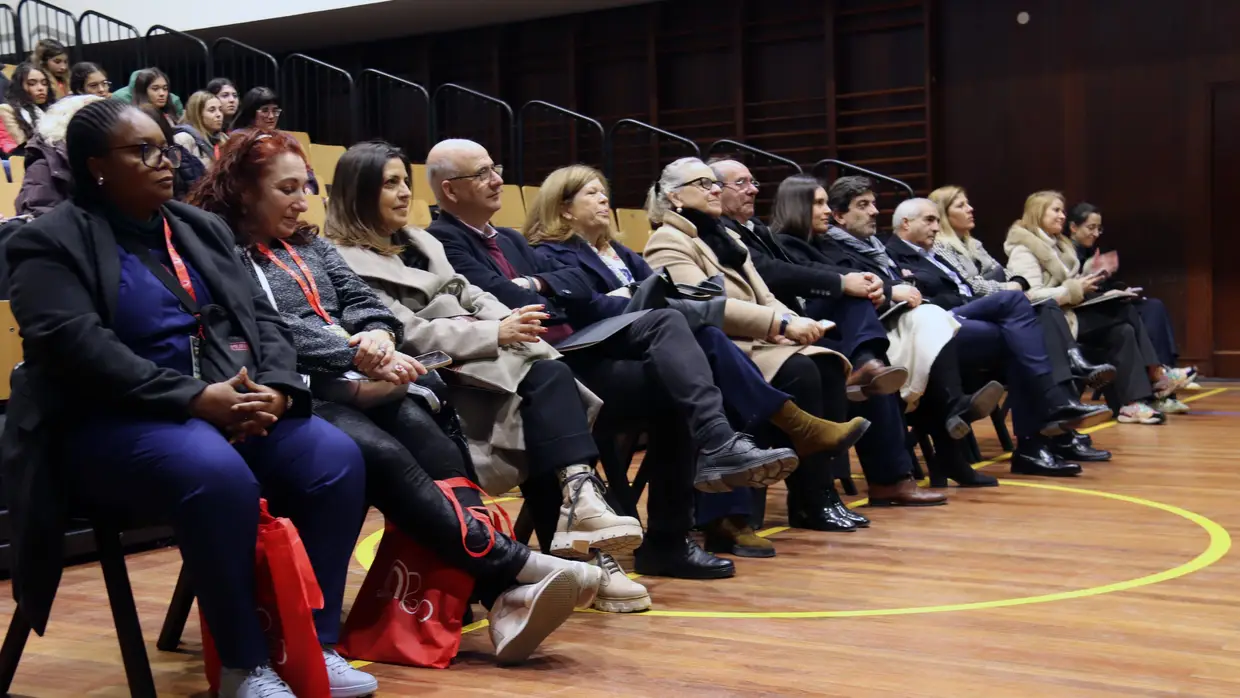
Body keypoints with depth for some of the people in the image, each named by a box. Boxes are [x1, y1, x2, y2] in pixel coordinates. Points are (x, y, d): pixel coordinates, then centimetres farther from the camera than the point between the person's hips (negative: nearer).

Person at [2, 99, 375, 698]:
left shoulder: (203, 228, 18)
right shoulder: (50, 243, -3)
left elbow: (261, 316, 12)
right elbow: (79, 347, -17)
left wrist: (275, 388, -10)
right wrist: (194, 397, -24)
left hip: (236, 407, 6)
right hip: (112, 422, -6)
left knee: (336, 457, -19)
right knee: (219, 476, -36)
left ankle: (317, 645, -11)